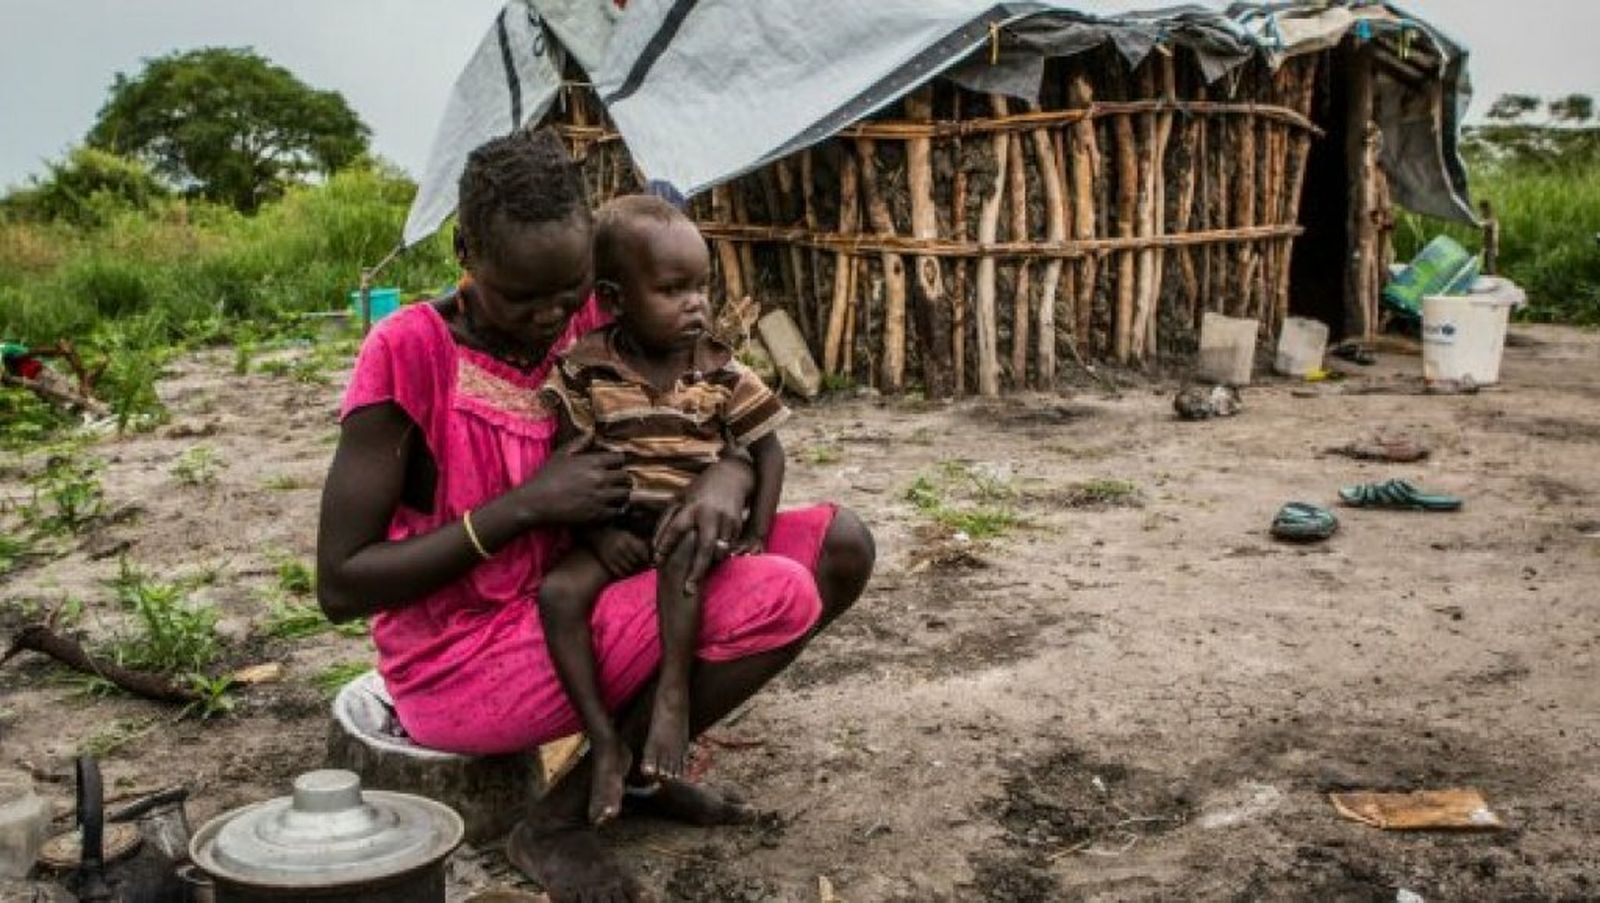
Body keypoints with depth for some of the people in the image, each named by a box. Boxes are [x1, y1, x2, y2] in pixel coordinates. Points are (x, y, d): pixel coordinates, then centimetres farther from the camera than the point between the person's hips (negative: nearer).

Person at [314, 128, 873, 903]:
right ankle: (558, 817, -8)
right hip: (465, 663, -7)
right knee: (776, 597, -24)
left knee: (837, 546, -2)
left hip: (577, 608, 7)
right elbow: (339, 586, -17)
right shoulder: (409, 355, -18)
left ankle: (636, 763, 8)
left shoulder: (594, 330, -1)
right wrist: (526, 504, -23)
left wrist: (725, 481, -23)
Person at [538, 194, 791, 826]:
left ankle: (673, 696, -26)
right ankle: (605, 745, -20)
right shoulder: (585, 371, -2)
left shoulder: (721, 373, 1)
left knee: (682, 558, -36)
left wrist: (756, 532, -7)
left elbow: (766, 450, 5)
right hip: (615, 534, 1)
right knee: (558, 592, -25)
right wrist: (598, 531, -14)